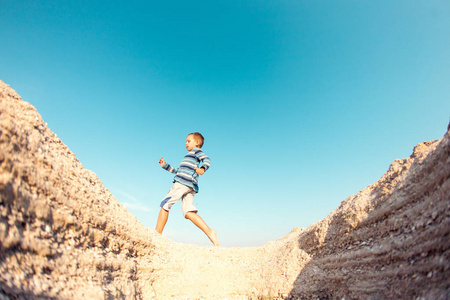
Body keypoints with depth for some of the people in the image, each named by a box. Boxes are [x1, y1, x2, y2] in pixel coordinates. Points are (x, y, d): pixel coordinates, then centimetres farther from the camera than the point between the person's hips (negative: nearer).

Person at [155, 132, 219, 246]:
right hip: (190, 187, 8)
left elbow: (207, 160, -8)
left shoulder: (196, 150, 12)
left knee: (165, 204, -7)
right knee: (189, 213, -5)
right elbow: (179, 171, 41)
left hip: (183, 182, -8)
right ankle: (209, 232, -18)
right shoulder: (191, 157, 38)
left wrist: (202, 168, -29)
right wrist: (165, 166, 39)